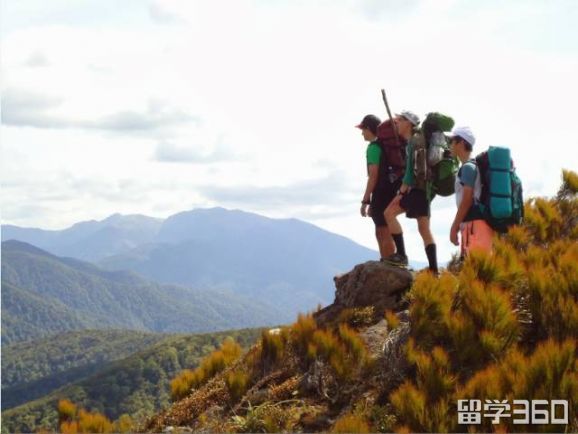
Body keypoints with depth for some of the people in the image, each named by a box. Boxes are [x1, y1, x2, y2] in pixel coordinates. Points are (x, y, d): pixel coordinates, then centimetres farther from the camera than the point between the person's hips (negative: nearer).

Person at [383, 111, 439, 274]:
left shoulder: (414, 141, -11)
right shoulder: (413, 141, 18)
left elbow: (411, 169, -18)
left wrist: (401, 191, -18)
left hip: (416, 188, -9)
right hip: (423, 188, 9)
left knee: (390, 213, -9)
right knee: (424, 229, 6)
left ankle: (401, 255, -12)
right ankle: (434, 270, 3)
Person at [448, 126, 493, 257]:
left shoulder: (468, 167, -9)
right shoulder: (471, 166, 20)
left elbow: (467, 200, -15)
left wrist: (454, 228, -12)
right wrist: (459, 226, 22)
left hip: (474, 224, -10)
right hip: (475, 223, 10)